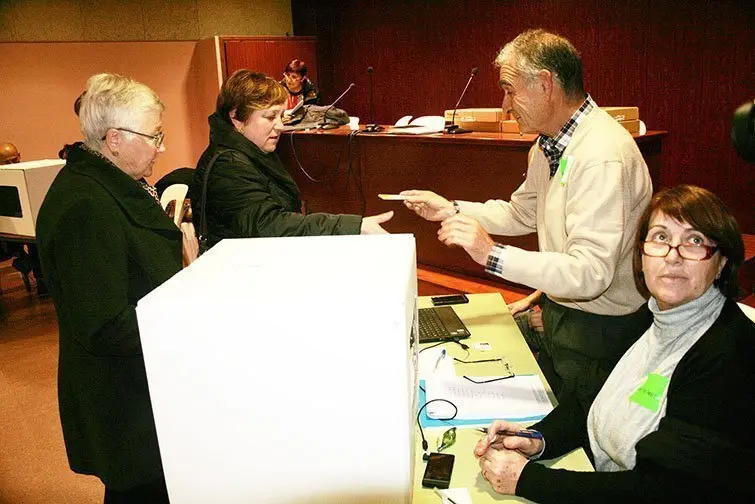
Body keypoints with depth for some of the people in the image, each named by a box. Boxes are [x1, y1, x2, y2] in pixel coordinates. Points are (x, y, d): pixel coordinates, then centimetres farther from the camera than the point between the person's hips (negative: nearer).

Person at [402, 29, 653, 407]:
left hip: (598, 331, -8)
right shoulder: (550, 143, 3)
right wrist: (452, 210, 3)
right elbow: (521, 214, 14)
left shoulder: (602, 157, -29)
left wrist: (492, 255, -39)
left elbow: (591, 273, -34)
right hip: (559, 316, 9)